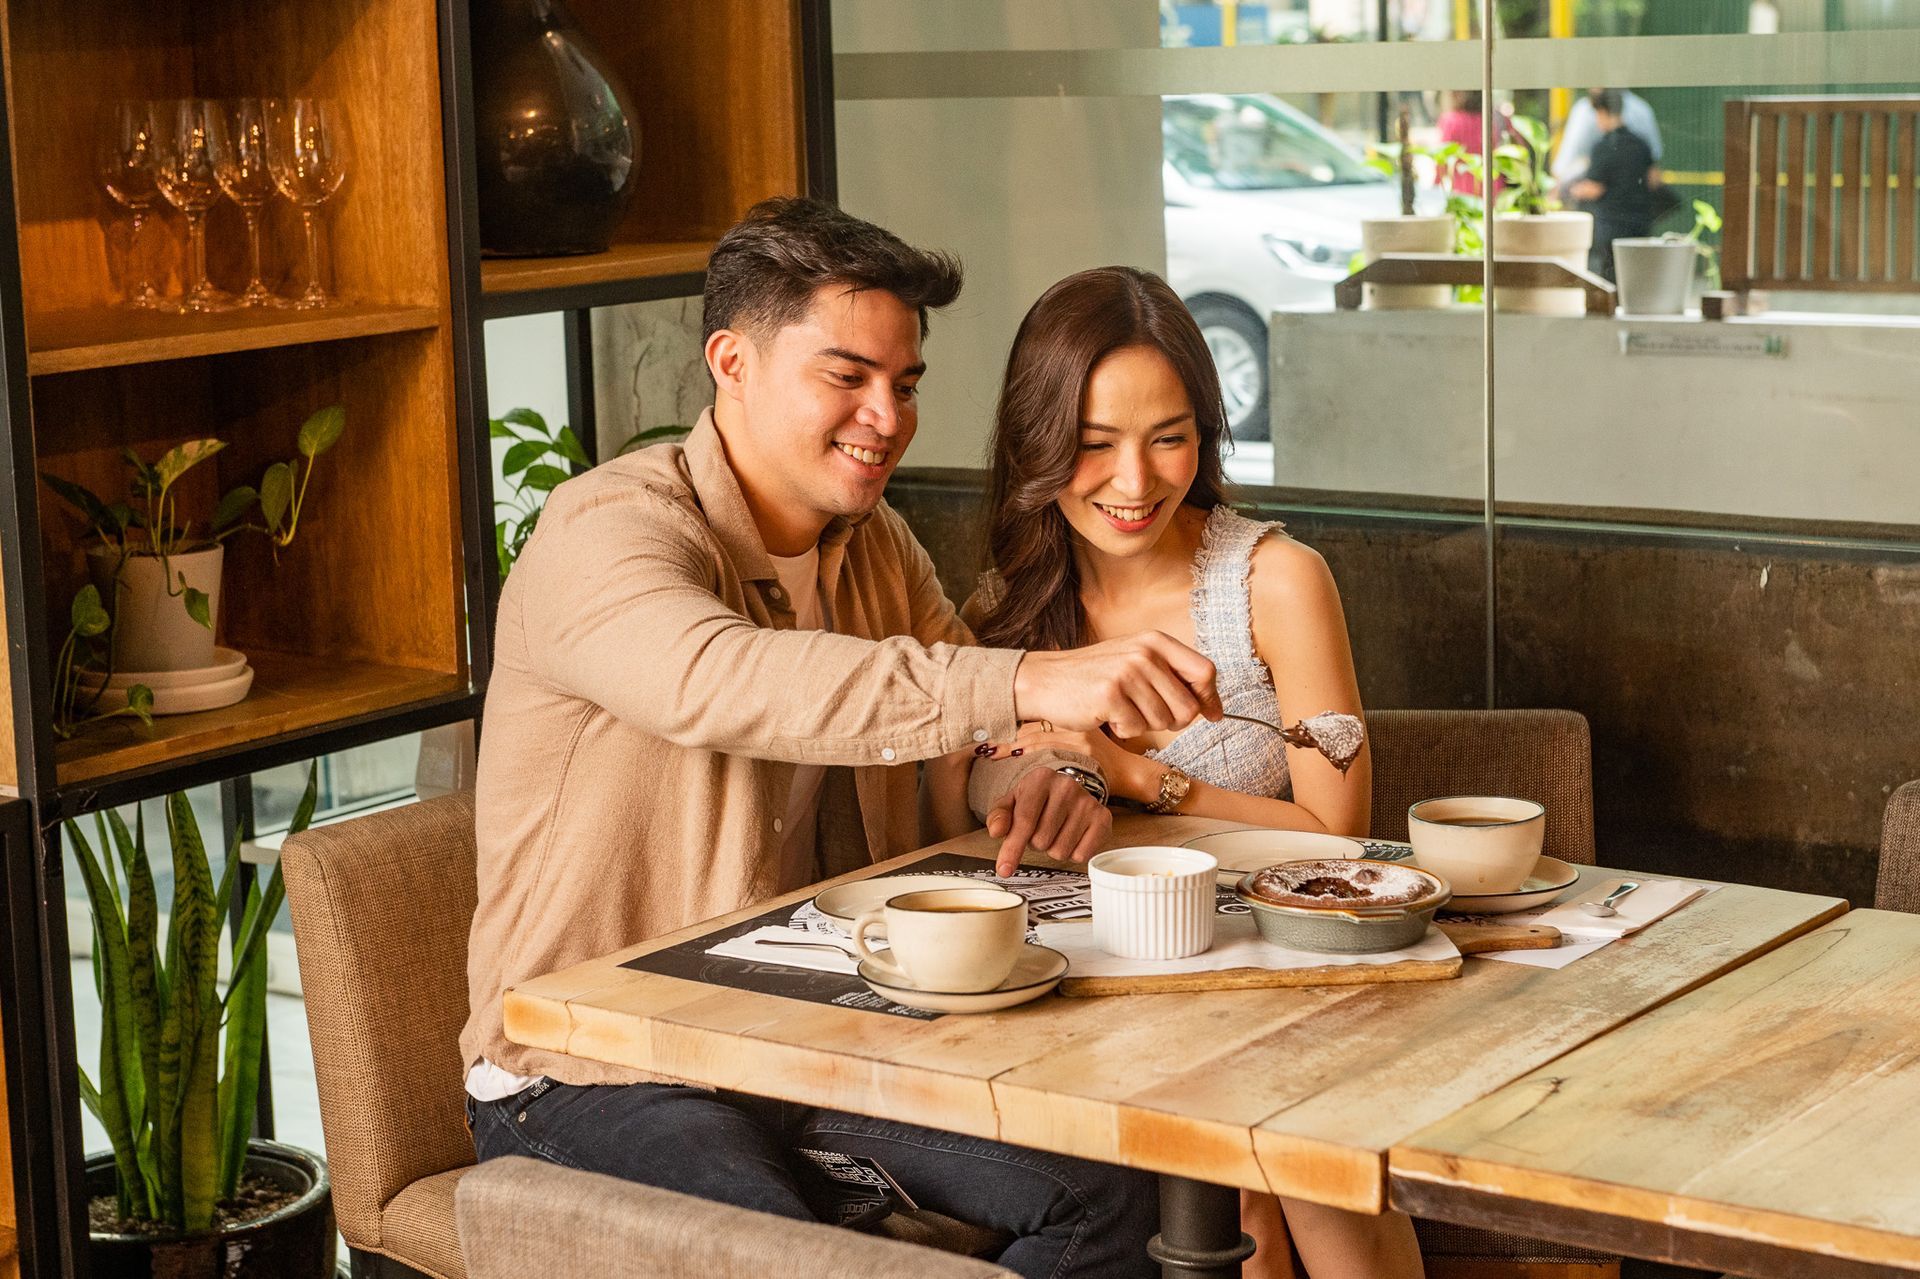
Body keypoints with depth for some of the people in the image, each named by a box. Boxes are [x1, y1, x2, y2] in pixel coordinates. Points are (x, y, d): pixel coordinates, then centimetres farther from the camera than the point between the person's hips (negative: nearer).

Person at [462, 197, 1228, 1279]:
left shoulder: (876, 545, 9)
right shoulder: (607, 534, -17)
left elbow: (975, 744, 14)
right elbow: (720, 681, -39)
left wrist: (1050, 781, -12)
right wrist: (1029, 680, -50)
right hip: (603, 1067, -7)